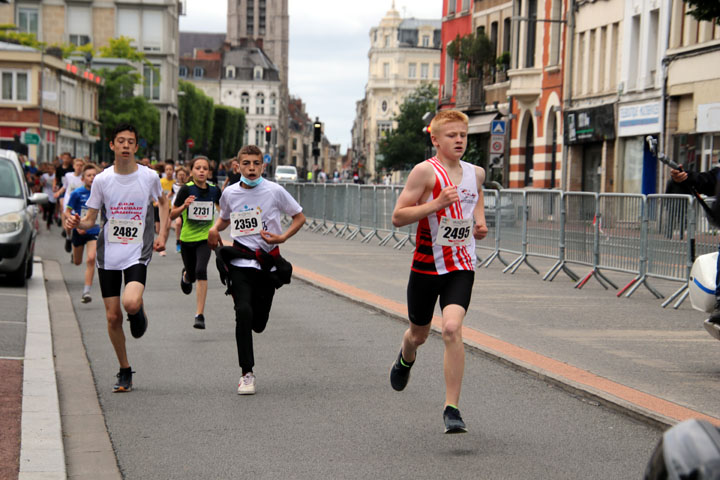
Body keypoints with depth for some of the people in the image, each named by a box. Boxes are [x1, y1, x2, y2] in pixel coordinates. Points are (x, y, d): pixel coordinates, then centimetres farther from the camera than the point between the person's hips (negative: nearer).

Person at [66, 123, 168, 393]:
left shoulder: (149, 177, -3)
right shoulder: (102, 180, -1)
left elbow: (163, 202, 17)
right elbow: (90, 220, 4)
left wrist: (162, 234, 5)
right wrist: (77, 223, -19)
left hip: (138, 253, -2)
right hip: (108, 255, 2)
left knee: (131, 303, -26)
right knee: (113, 317, 3)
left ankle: (139, 313, 13)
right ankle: (125, 372, 19)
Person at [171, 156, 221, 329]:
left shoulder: (214, 190, -3)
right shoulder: (186, 189, -11)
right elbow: (172, 215, -11)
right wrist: (184, 206, -27)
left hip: (205, 238, 0)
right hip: (187, 238, 0)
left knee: (201, 271, -22)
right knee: (191, 276, 14)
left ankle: (200, 315, -17)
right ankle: (185, 275, 55)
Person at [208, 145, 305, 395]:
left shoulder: (274, 191, -7)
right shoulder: (230, 193, 0)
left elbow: (299, 217, 4)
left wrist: (282, 237, -12)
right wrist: (215, 229, -1)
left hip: (268, 261, 0)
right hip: (240, 263, 0)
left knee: (258, 323, 6)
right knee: (243, 312, -19)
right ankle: (246, 374, -10)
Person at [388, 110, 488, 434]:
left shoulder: (476, 173, 6)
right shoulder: (426, 171, -10)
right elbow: (398, 217, -13)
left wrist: (480, 220, 11)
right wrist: (436, 204, -24)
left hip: (461, 266, 2)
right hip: (426, 265, -2)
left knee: (452, 328, -19)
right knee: (419, 333, 15)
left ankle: (451, 409, -14)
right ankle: (406, 359, 55)